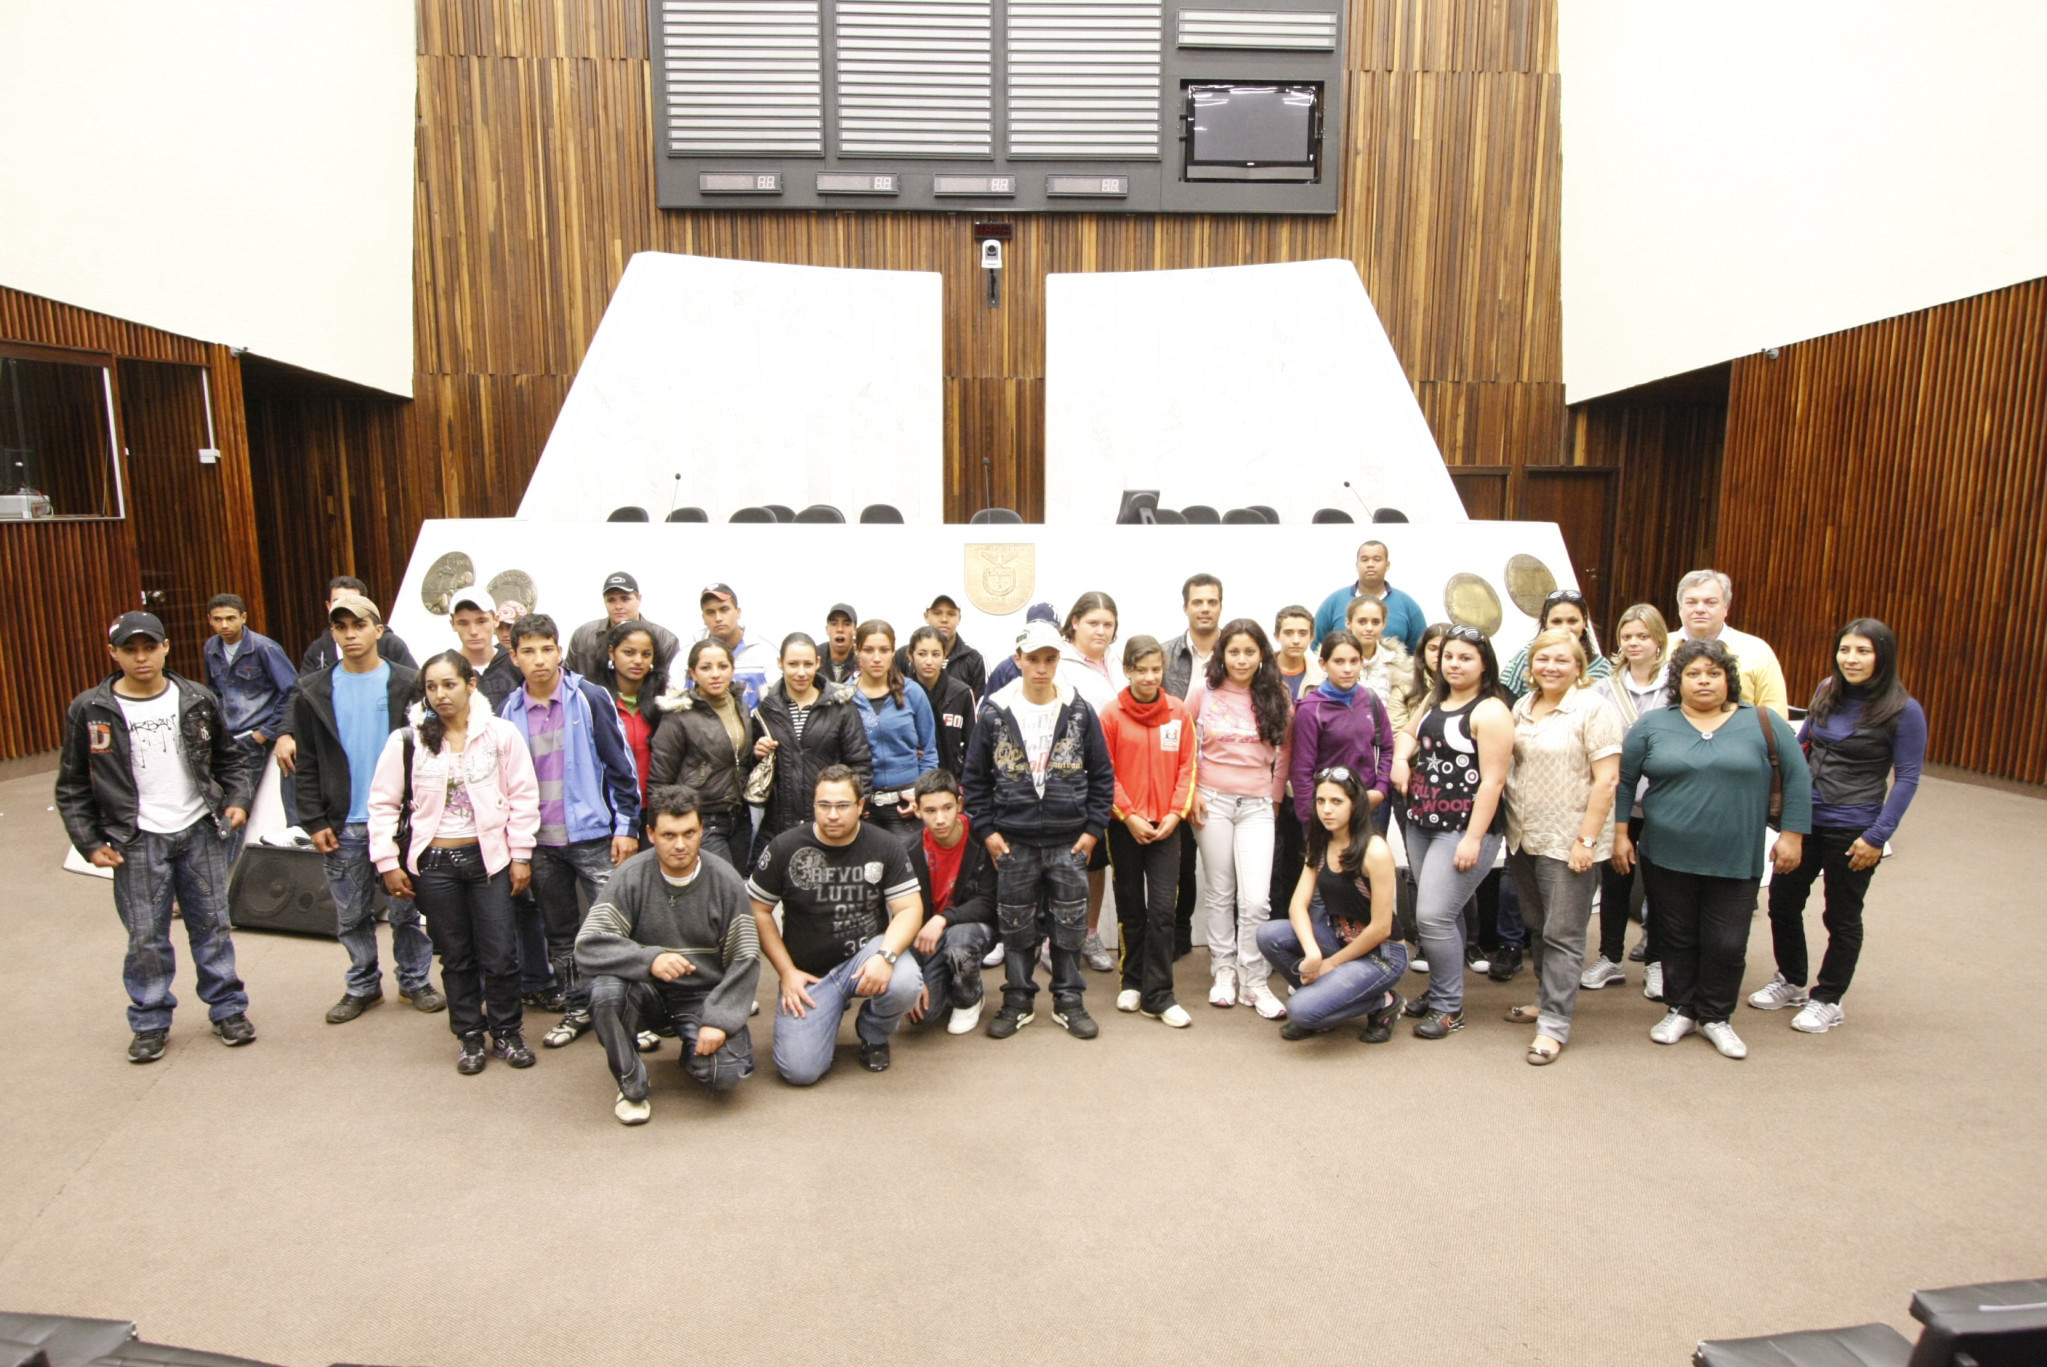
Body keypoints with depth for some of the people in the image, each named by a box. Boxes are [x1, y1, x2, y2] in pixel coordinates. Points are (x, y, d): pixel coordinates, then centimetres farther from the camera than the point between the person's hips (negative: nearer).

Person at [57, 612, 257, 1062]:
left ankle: (227, 1009, 22)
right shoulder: (89, 711, -2)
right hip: (138, 841, -1)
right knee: (146, 937, 4)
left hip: (200, 832, 1)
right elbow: (72, 787, 4)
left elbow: (231, 758, 14)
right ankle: (150, 1023, 22)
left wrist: (238, 800, -1)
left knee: (212, 927, 9)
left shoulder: (198, 700, 2)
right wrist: (91, 842, -2)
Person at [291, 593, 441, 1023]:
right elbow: (307, 764, 4)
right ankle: (363, 985, 25)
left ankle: (415, 980, 20)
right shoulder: (314, 692, 5)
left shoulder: (408, 685, -1)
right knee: (352, 914, 11)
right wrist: (314, 821, -2)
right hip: (344, 824, 2)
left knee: (408, 908, 7)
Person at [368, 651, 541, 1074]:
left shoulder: (500, 734, -4)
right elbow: (383, 804, 3)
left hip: (489, 858, -1)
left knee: (500, 955, 3)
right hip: (433, 863, 1)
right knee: (456, 956, 12)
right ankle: (469, 1038, 27)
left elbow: (523, 797, -2)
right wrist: (388, 863, 0)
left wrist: (521, 855, -3)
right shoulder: (406, 741, -2)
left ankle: (507, 1033, 23)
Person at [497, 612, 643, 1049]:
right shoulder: (509, 712, 5)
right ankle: (576, 1008, 28)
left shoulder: (590, 698, -7)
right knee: (559, 932, 14)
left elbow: (620, 764, -6)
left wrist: (627, 825, -10)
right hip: (539, 843, 4)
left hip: (593, 836, -4)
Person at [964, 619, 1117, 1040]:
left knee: (1070, 925, 8)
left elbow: (1102, 776, 4)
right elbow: (975, 779, 3)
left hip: (1069, 842, 0)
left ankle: (1069, 1001, 24)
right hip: (1014, 843, 0)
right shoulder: (995, 713, -3)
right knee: (1016, 927, 9)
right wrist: (987, 831, -2)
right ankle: (1018, 1002, 25)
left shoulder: (1080, 712, -2)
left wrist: (1093, 830, -1)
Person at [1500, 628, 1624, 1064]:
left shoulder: (1593, 709, -11)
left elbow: (1606, 779, -15)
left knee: (1563, 934, -1)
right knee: (1537, 927, 17)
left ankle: (1554, 1024, 6)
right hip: (1524, 837, 7)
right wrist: (1511, 827, 13)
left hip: (1568, 842, -7)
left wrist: (1586, 839, -18)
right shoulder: (1523, 706, 10)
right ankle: (1547, 1000, 33)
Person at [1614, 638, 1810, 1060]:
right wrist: (1620, 834, 1)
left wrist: (1792, 834, -1)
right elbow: (1622, 780, 5)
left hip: (1735, 862, 0)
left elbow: (1797, 778, 3)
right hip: (1667, 858, 1)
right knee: (1677, 940, 12)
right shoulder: (1653, 725, 1)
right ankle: (1681, 1010, 29)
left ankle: (1716, 1017, 25)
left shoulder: (1763, 724, 0)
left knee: (1727, 945, 5)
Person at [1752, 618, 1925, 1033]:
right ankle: (1790, 982, 33)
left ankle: (1828, 1000, 27)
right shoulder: (1826, 691, 2)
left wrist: (1877, 836, -14)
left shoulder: (1903, 711, -12)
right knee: (1783, 900, 12)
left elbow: (1907, 778, -10)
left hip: (1852, 830, -5)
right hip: (1805, 817, 5)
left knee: (1842, 917, 11)